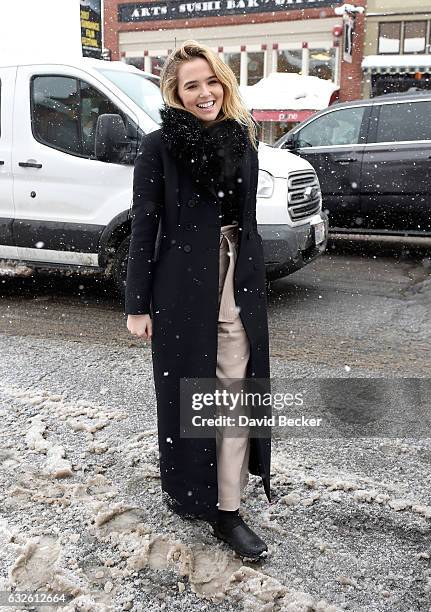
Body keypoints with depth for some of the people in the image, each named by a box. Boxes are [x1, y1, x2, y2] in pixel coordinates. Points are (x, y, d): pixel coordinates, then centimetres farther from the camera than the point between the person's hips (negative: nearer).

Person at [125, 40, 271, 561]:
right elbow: (143, 228, -7)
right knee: (184, 395, 11)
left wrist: (252, 281, 14)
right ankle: (185, 490, 34)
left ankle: (226, 509, 18)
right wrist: (138, 304, -8)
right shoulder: (158, 147, -6)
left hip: (240, 291, 4)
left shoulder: (242, 140, 7)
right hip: (182, 291, -4)